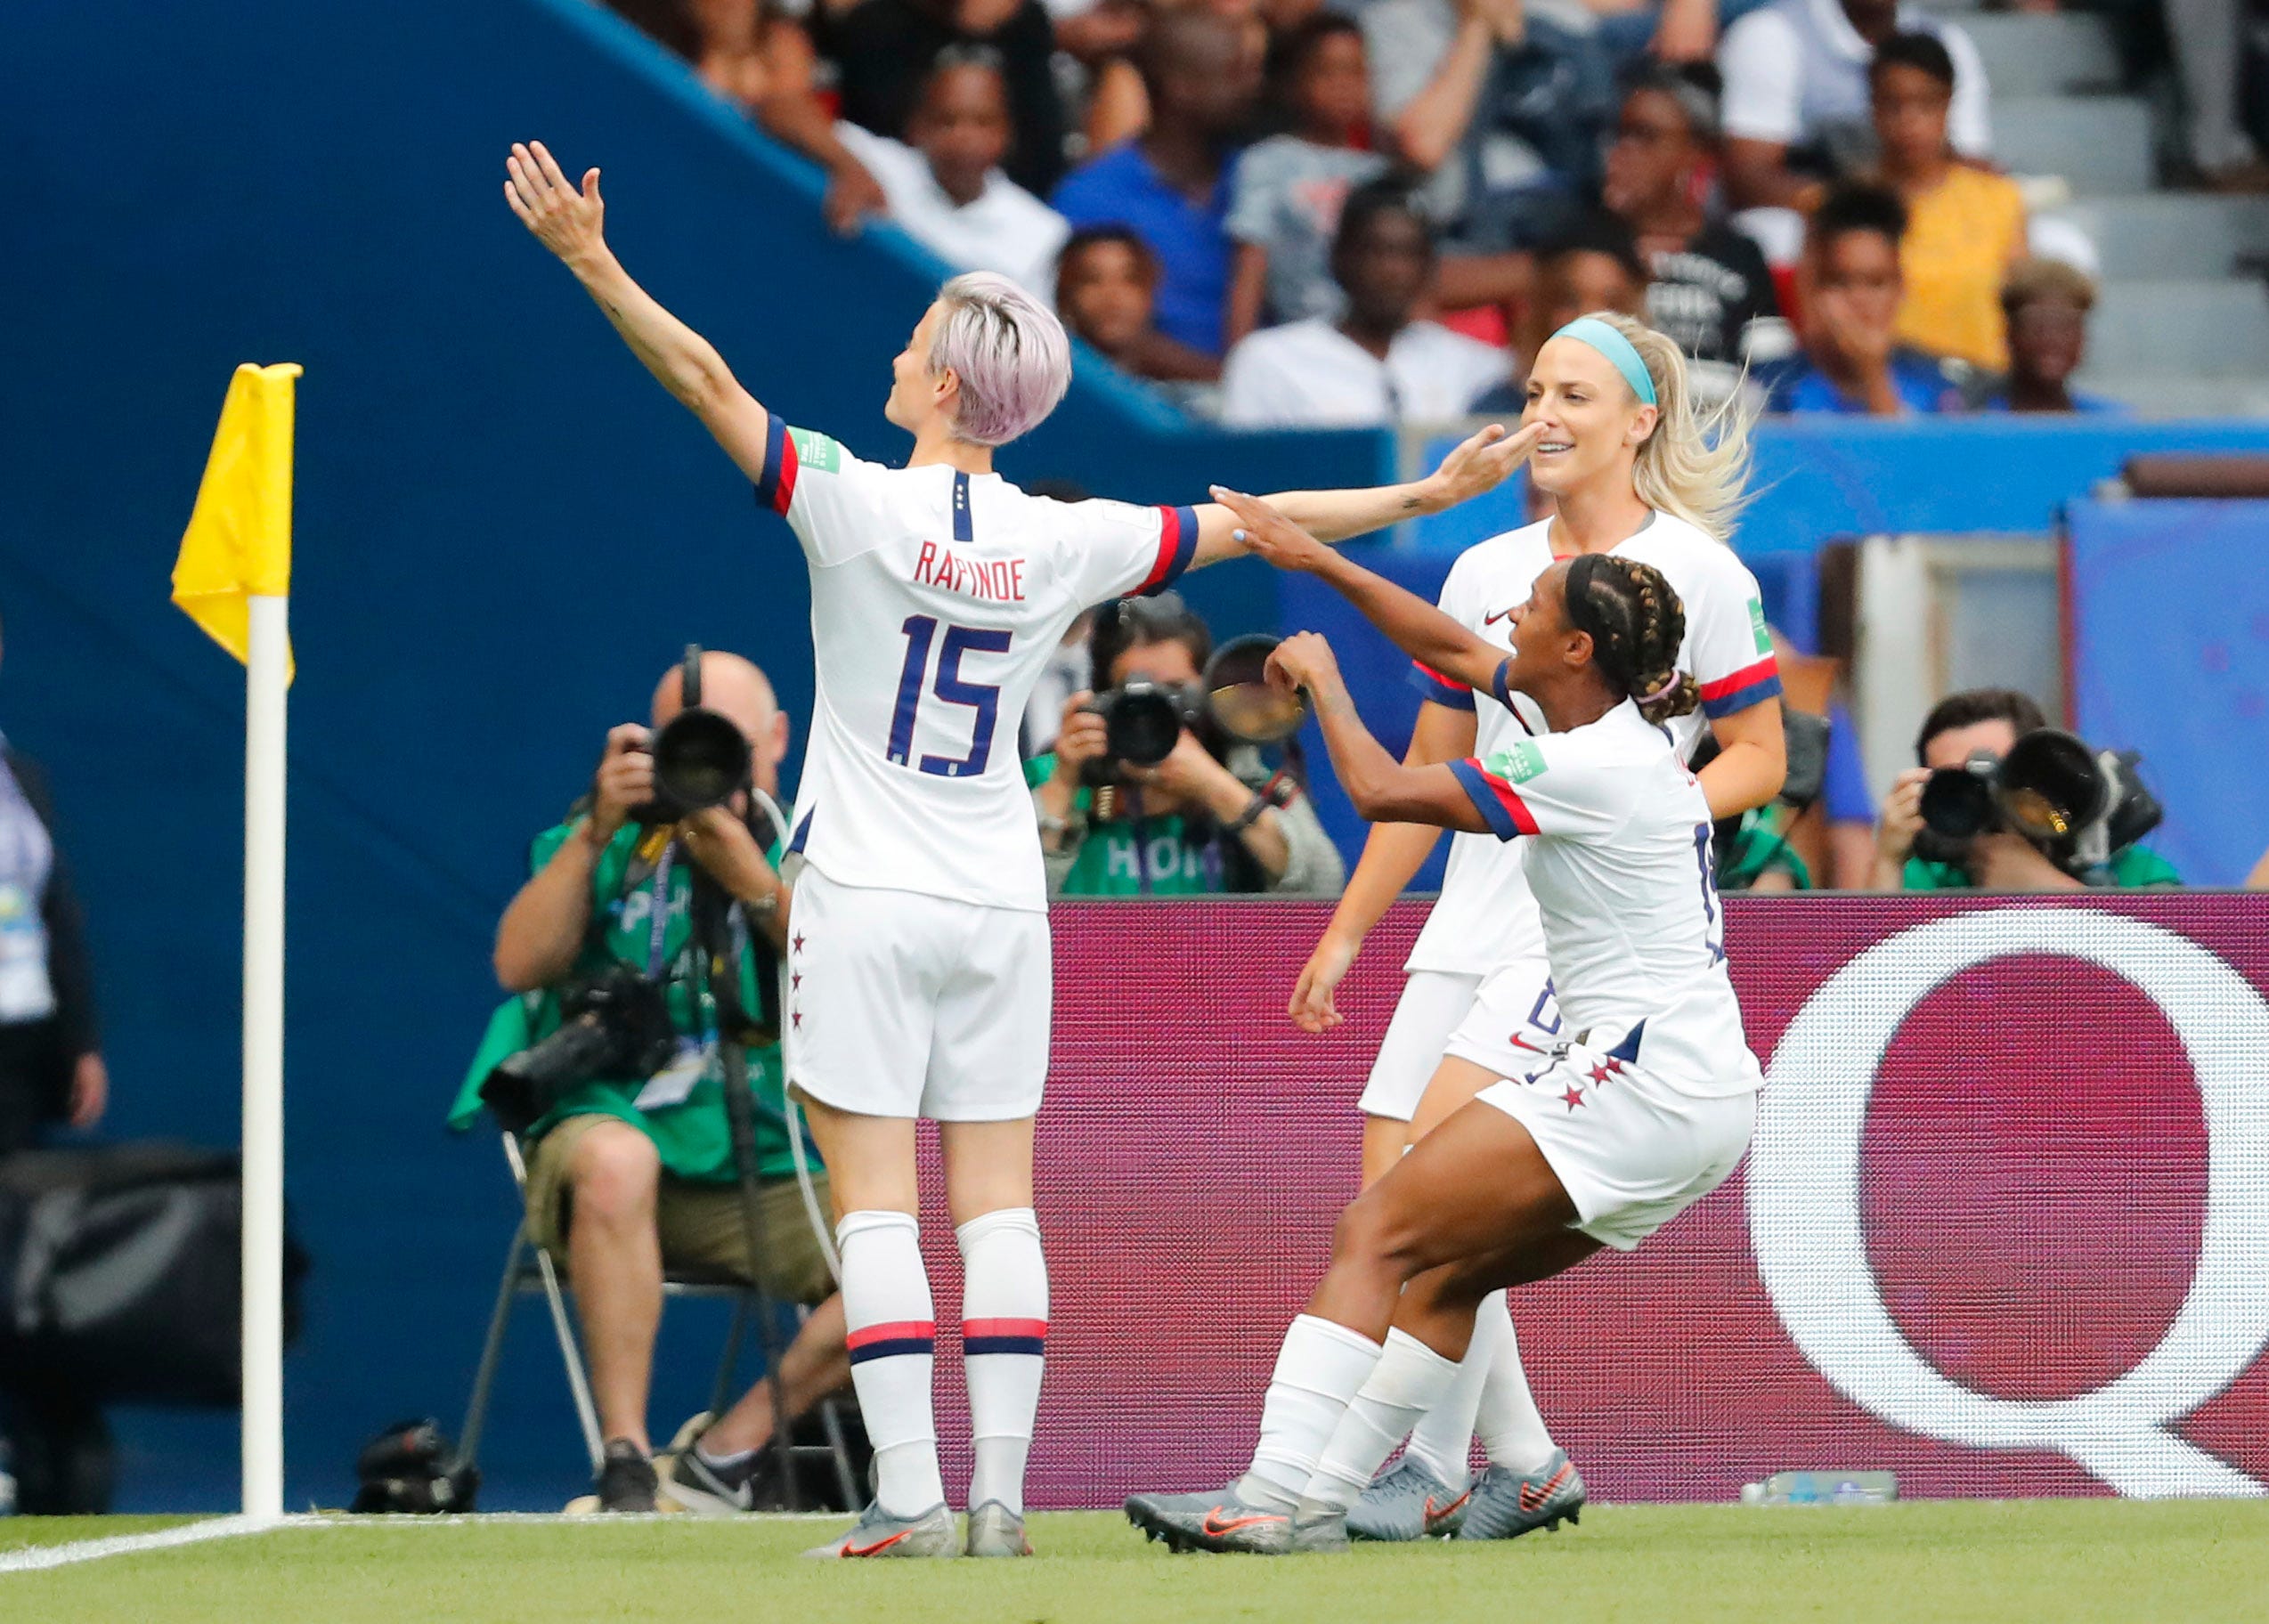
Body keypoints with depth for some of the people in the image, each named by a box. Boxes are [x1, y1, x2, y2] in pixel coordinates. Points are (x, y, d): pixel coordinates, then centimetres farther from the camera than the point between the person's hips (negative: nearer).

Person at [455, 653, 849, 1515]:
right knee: (614, 1161, -40)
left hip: (766, 1175, 2)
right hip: (609, 1116, -2)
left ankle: (726, 1458, -12)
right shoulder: (614, 840, 7)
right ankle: (624, 1466, -35)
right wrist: (595, 835, -17)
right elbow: (520, 964, -8)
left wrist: (752, 882, -20)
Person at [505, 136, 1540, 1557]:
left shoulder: (858, 505, -11)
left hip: (866, 903, -3)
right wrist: (1424, 496, 18)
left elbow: (709, 384, -13)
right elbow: (1249, 526, 8)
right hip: (1000, 906, 3)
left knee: (875, 1198, -3)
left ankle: (911, 1495, -9)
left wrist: (592, 264, -10)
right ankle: (1000, 1495, 1)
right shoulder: (1061, 543, -1)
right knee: (997, 1200, 5)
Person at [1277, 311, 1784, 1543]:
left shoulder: (1693, 570, -3)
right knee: (1389, 1192, -3)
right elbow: (1427, 775, 21)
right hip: (1474, 920, 7)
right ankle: (1523, 1465, 9)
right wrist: (1346, 933, 20)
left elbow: (1758, 759, -1)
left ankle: (1433, 1470, -16)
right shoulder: (1483, 573, 15)